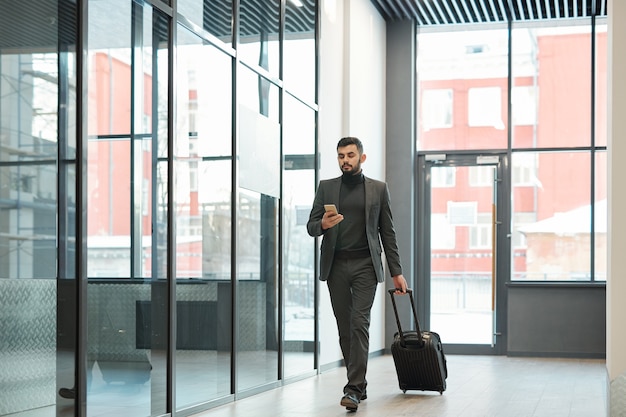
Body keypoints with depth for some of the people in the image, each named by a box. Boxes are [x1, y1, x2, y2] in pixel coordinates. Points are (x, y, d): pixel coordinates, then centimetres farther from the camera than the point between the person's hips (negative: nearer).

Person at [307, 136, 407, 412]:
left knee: (359, 323, -12)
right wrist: (323, 224, -17)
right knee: (345, 327, 6)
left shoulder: (378, 189, 8)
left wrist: (396, 272, 5)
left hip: (365, 265, -2)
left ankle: (354, 389, -14)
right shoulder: (326, 187, 10)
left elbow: (387, 232, 9)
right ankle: (359, 383, 18)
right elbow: (311, 227, 7)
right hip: (336, 265, 2)